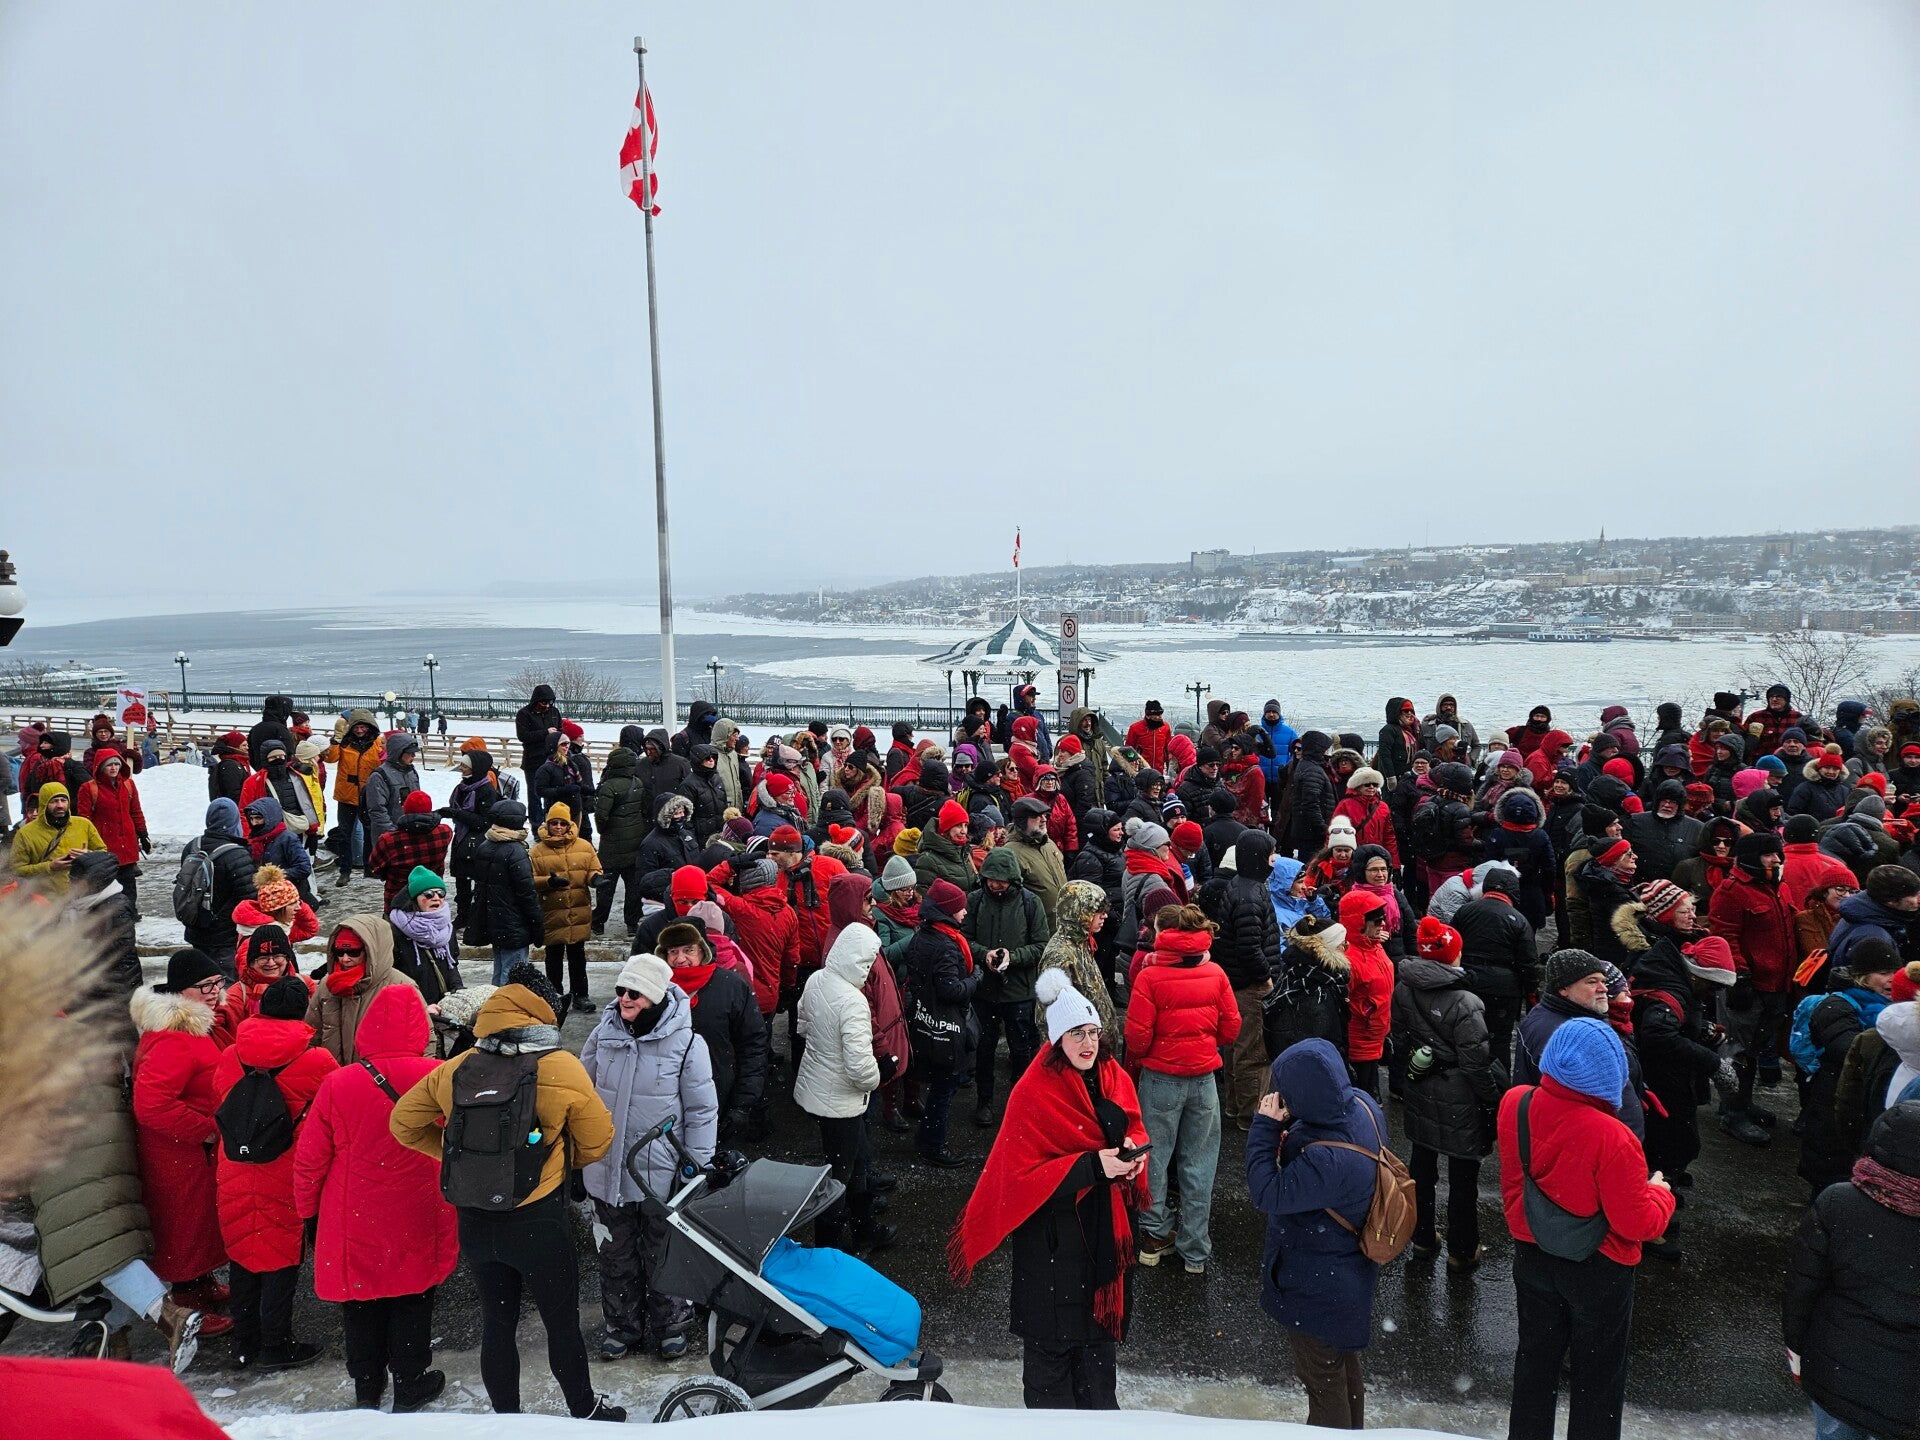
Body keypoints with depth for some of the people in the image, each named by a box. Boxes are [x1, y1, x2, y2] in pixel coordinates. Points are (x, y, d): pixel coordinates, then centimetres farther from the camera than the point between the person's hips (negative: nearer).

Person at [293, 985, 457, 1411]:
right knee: (411, 1301, 17)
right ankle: (409, 1384, 30)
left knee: (361, 1302, 20)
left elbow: (309, 1160, -4)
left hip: (355, 1220, 1)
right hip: (417, 1220, -1)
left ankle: (366, 1387, 35)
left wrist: (309, 1211, 10)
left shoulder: (337, 1084, -14)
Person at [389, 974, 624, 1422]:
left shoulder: (454, 1070, -5)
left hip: (475, 1222, 4)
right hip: (539, 1222, -4)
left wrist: (457, 1155, 12)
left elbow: (404, 1123, 6)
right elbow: (597, 1141, -7)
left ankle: (506, 1419, 34)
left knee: (497, 1323, 20)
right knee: (563, 1323, 14)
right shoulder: (561, 1069, -17)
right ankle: (584, 1412, 31)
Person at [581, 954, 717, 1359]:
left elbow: (702, 1111, -8)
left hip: (661, 1174, -3)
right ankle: (623, 1326, 38)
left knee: (662, 1256, 12)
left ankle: (670, 1326, 35)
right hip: (608, 1170, 4)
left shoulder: (686, 1043, -14)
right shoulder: (604, 1034, -3)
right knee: (616, 1254, 18)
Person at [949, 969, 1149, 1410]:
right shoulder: (1034, 1093, -21)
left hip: (1104, 1225, 6)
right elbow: (1021, 1175, -21)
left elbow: (1134, 1128, 12)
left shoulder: (1114, 1078, -2)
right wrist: (1092, 1166, -29)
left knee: (1100, 1317, 21)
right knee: (1054, 1332, 7)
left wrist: (1132, 1149, -13)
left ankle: (1099, 1408, 42)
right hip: (1053, 1231, -6)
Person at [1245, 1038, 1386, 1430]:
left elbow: (1267, 1195, -31)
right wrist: (1285, 1126, -17)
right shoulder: (1362, 1104, -17)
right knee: (1344, 1362, 32)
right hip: (1349, 1270, 9)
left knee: (1321, 1376, 18)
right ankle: (1351, 1429, 54)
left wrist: (1265, 1127, -26)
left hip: (1316, 1287, -9)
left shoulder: (1328, 1162, -42)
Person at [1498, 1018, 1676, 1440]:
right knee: (1597, 1374, 19)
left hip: (1533, 1258, 5)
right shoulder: (1612, 1139, -32)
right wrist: (1659, 1193, -3)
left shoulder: (1515, 1104, -17)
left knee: (1535, 1359, 24)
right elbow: (1637, 1224, -19)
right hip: (1598, 1271, -5)